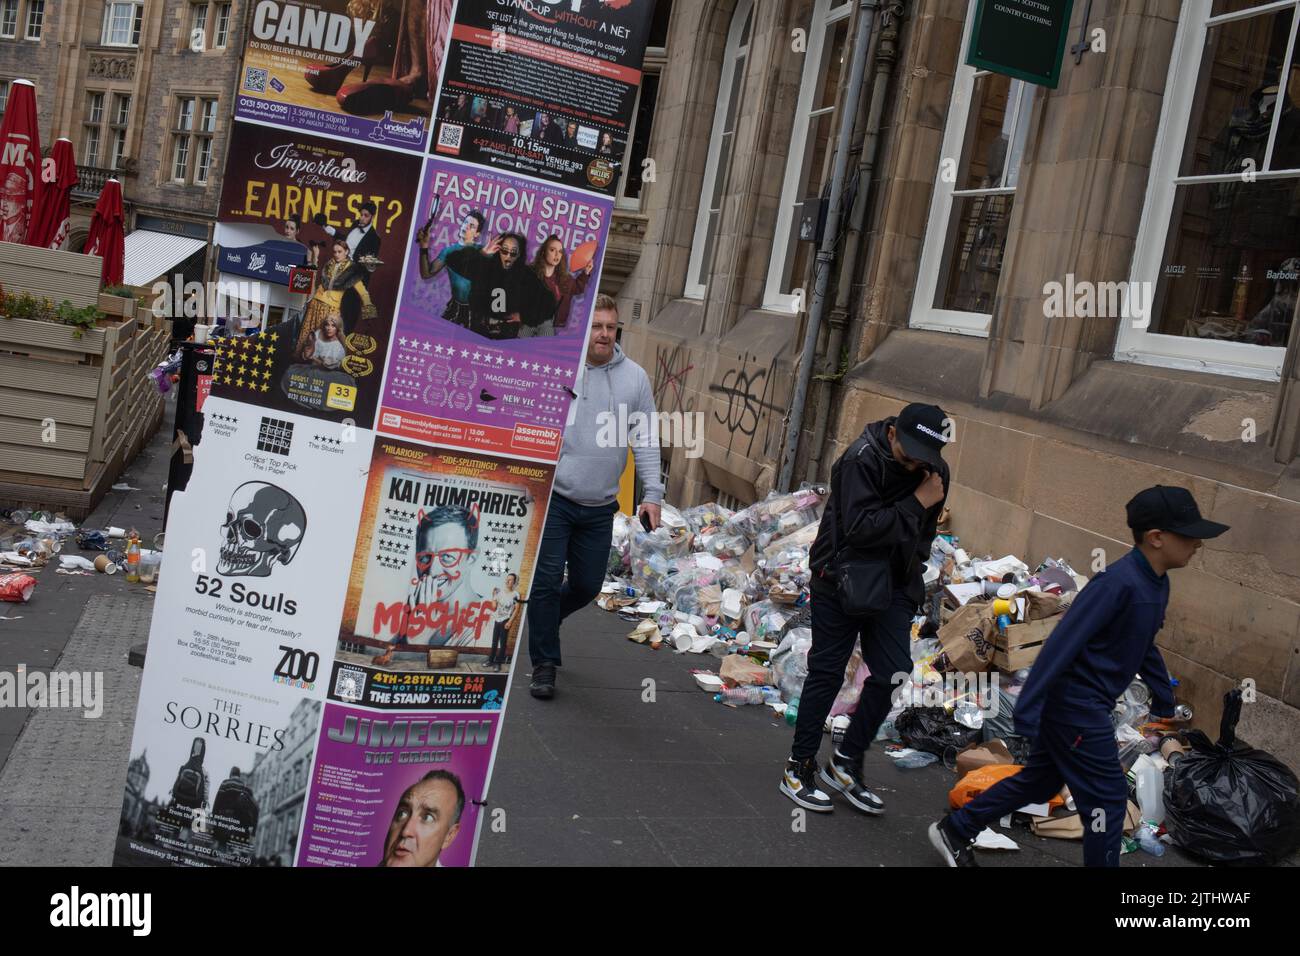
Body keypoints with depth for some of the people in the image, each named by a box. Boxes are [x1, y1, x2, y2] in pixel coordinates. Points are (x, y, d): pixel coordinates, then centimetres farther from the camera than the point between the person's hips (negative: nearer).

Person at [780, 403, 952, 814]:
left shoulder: (935, 471, 1)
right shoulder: (862, 459, -20)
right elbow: (860, 527, -29)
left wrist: (910, 572, 5)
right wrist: (917, 504, -23)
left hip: (892, 585, 6)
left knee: (893, 673, -1)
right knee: (827, 672, 1)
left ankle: (846, 763, 15)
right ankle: (799, 766, 15)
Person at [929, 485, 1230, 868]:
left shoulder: (1157, 584, 5)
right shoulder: (1119, 583, -26)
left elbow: (1143, 647, 20)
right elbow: (1063, 643, -28)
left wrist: (1165, 703, 27)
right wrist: (1027, 712, -29)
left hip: (1088, 706, 10)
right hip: (1076, 707, -10)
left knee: (1039, 782, 19)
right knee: (1108, 798, 1)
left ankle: (954, 830, 31)